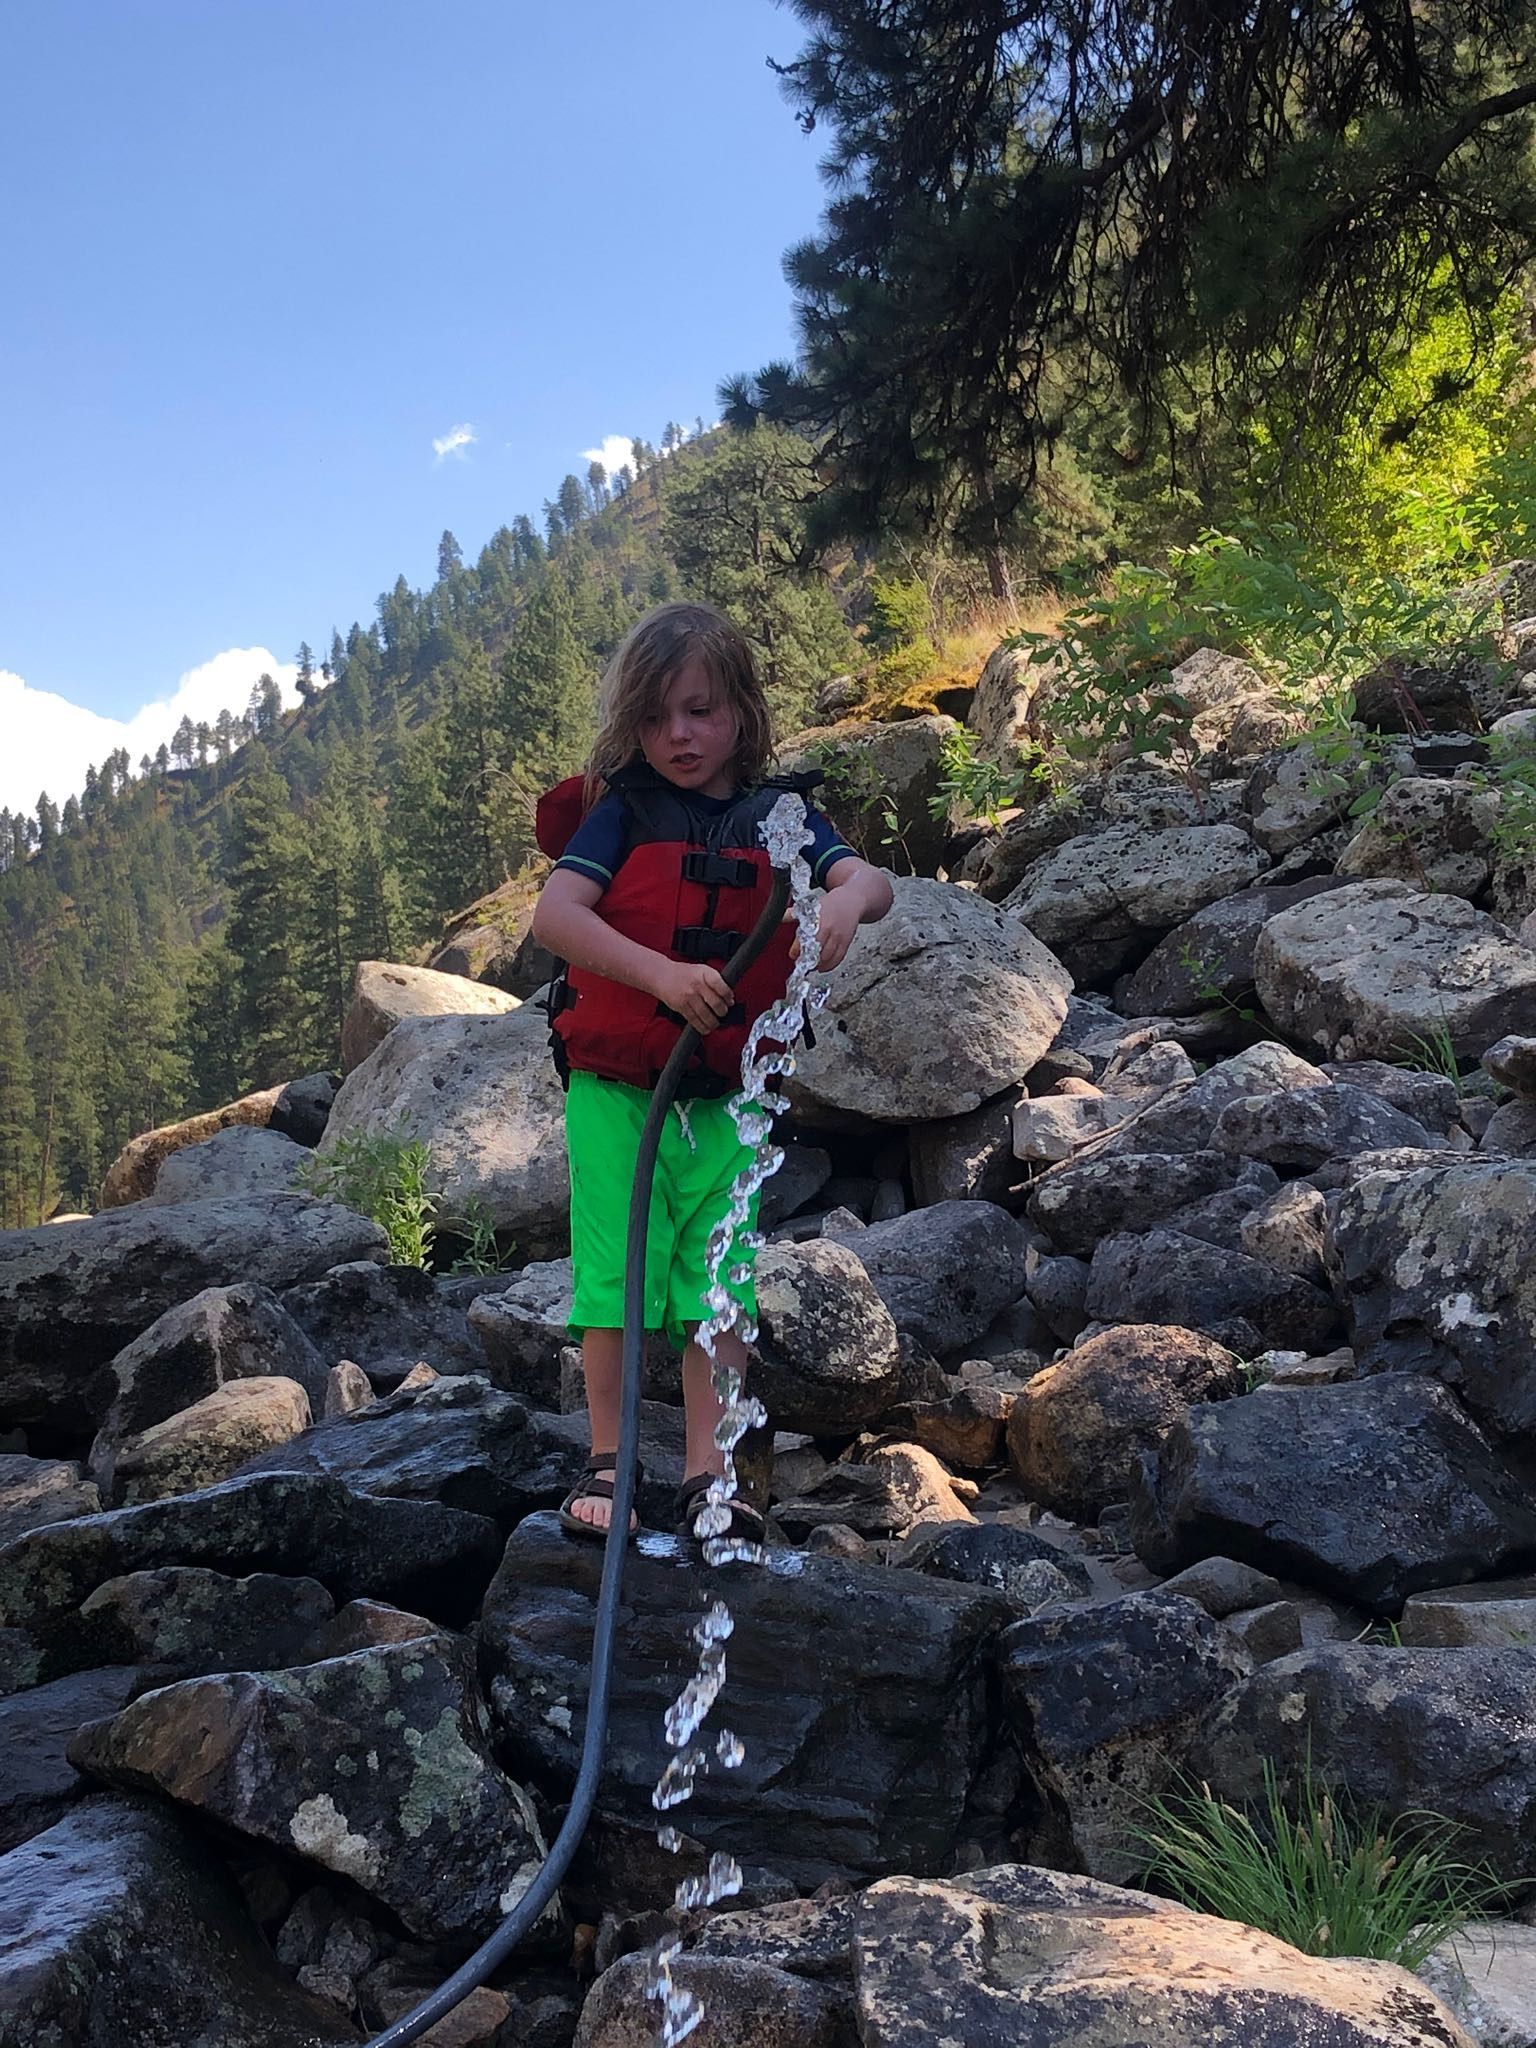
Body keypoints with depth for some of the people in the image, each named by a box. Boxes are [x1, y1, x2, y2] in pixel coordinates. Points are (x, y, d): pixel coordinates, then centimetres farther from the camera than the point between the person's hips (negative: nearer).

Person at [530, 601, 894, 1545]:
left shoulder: (777, 814, 5)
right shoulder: (624, 810, -1)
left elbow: (872, 880, -10)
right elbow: (554, 914, -15)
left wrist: (846, 900, -35)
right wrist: (663, 976, -27)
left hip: (727, 1095, 2)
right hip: (616, 1086, -2)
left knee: (721, 1284, 2)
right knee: (614, 1272, 0)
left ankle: (709, 1474, 11)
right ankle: (606, 1463, 12)